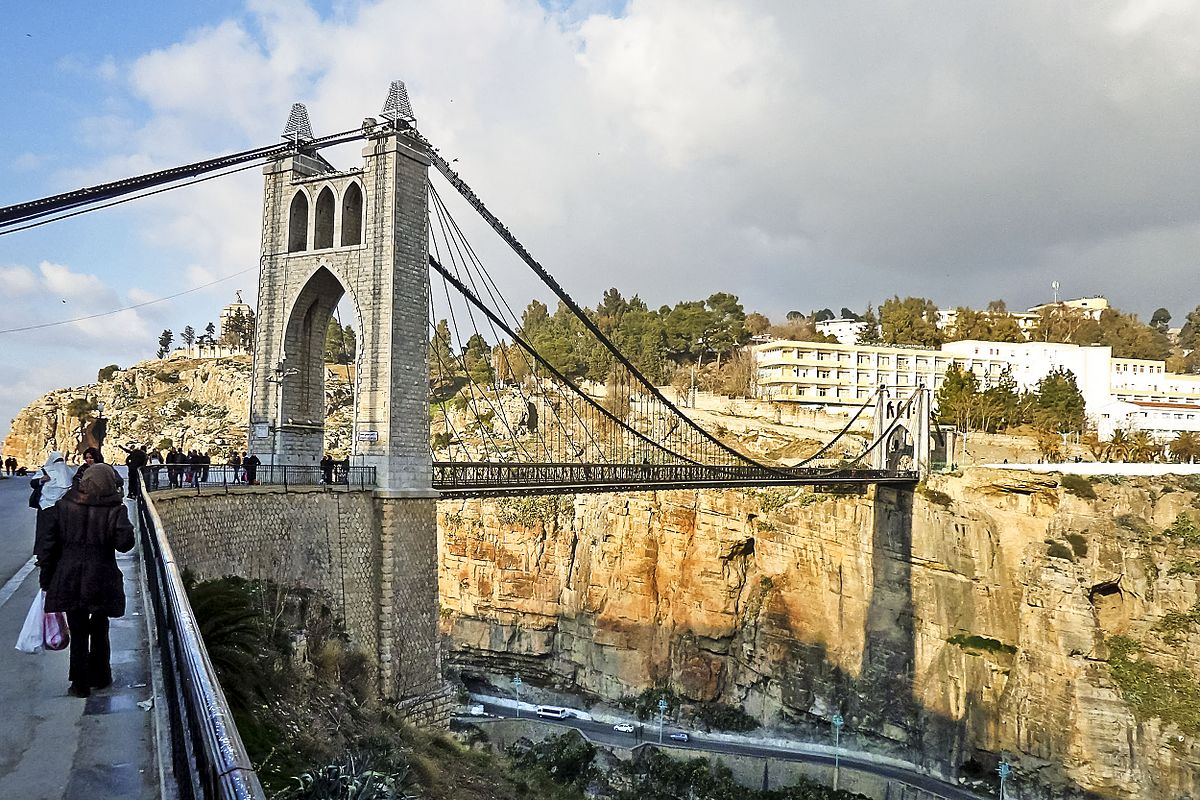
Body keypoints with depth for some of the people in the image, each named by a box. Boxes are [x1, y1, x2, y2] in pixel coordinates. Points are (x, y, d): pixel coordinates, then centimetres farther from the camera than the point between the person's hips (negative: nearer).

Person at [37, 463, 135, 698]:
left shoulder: (63, 506, -2)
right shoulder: (115, 510, -10)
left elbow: (49, 543, 2)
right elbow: (125, 543, -11)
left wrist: (46, 576, 10)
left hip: (69, 580, 1)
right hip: (101, 581, -1)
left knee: (78, 632, 9)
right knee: (99, 629, 18)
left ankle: (80, 683, 12)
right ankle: (100, 676, 29)